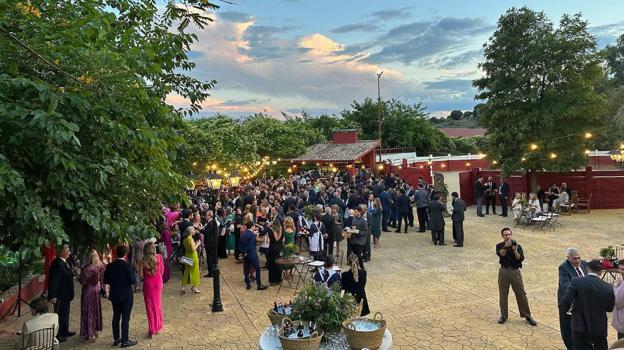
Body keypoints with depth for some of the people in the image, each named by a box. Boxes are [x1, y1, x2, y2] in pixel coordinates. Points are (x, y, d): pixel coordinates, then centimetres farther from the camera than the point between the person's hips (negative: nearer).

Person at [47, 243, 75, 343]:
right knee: (60, 315, 4)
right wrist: (52, 296, -28)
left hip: (65, 295, 10)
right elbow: (54, 280, -27)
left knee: (65, 313, 22)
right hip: (60, 296, -10)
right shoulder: (58, 264, -25)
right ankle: (58, 335, 17)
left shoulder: (64, 262, 6)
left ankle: (65, 331, 37)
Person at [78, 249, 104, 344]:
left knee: (88, 312, 5)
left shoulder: (87, 269, -25)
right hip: (97, 290, 6)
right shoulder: (100, 266, -8)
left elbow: (83, 281, -19)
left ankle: (90, 335, 11)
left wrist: (78, 275, -3)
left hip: (88, 291, -6)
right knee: (96, 310, 19)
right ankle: (95, 330, 32)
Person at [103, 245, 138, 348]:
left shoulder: (110, 266, -5)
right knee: (125, 318, 4)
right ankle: (125, 340, 10)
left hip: (114, 295, 5)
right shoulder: (127, 266, -19)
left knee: (116, 317, 16)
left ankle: (116, 339, 27)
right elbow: (133, 281, -17)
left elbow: (106, 280, 1)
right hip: (126, 295, -5)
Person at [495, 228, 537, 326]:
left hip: (515, 271, 0)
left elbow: (521, 258, -10)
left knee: (521, 294, 4)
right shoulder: (500, 246, 1)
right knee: (503, 295, 6)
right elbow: (500, 254, -20)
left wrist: (515, 250, -25)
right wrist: (505, 246, -35)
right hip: (504, 271, 0)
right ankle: (504, 315, 19)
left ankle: (527, 315, 17)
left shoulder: (517, 245, 2)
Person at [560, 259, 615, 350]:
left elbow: (565, 302, -20)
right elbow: (610, 308, 6)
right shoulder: (608, 288, -7)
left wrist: (566, 308, 2)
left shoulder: (576, 282, -15)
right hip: (599, 328, 2)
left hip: (580, 327, -2)